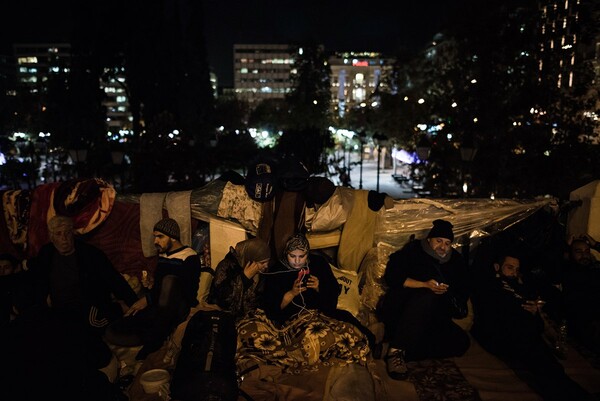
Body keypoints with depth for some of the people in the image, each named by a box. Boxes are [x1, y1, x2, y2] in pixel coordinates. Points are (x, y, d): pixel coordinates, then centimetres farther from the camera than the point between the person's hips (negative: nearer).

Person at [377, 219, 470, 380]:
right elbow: (391, 277, -14)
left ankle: (405, 350, -21)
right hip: (399, 305, -5)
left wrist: (447, 292, -11)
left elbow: (463, 291, 11)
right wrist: (425, 285, -22)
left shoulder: (455, 260, 10)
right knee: (427, 296, -36)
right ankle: (396, 350, -36)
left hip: (430, 318, 5)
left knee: (461, 342, -19)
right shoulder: (414, 250, -3)